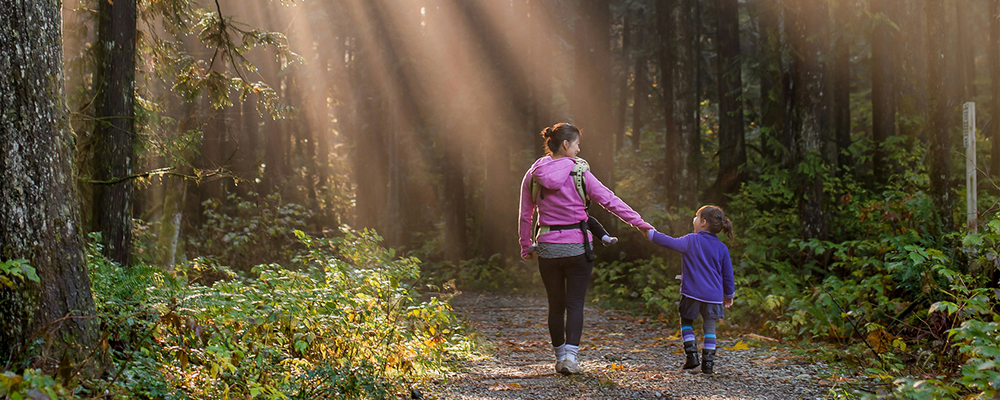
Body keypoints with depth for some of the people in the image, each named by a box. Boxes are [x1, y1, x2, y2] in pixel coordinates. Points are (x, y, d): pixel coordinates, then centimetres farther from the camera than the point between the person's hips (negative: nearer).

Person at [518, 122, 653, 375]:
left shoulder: (533, 176, 1)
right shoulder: (579, 174, -8)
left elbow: (525, 216, 7)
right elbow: (610, 201, -7)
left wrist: (526, 247, 17)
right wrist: (640, 223, -2)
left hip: (547, 248, 3)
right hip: (577, 247, -3)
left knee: (556, 305, 13)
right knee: (575, 304, 3)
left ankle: (560, 357, 20)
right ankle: (571, 355, -10)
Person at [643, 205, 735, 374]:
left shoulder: (691, 240, -6)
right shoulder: (722, 248, 4)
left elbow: (671, 243, -9)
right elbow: (728, 274, 9)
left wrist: (651, 234, 3)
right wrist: (729, 295, 21)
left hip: (692, 293, -2)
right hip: (713, 295, 2)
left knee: (686, 323, 16)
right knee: (709, 328, 9)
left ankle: (691, 354, 3)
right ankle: (708, 363, 4)